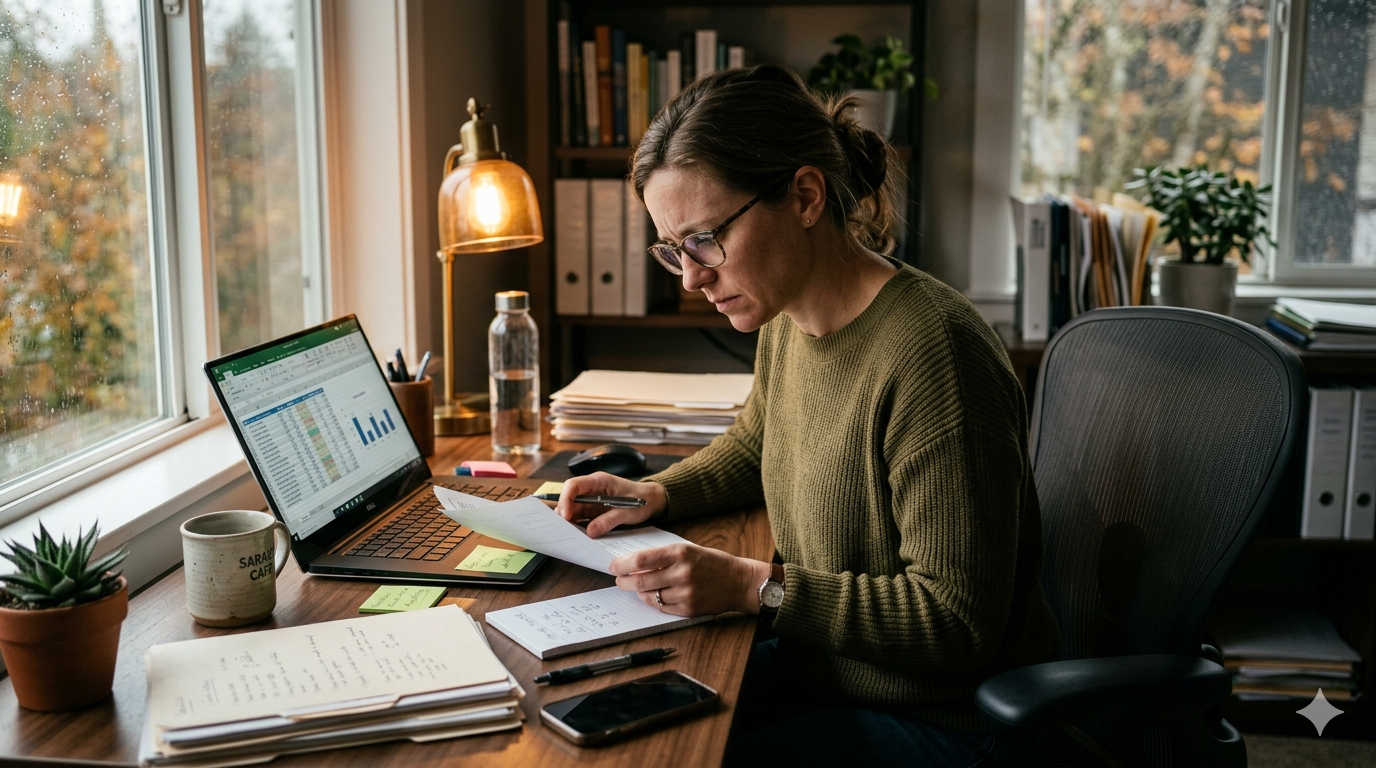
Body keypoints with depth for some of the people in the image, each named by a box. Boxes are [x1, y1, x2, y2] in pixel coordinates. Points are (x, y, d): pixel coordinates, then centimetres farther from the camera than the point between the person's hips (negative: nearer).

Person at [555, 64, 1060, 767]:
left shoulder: (930, 355, -27)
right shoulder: (787, 323, 0)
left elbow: (957, 622, -24)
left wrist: (754, 587, -26)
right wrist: (658, 494, 5)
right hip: (819, 671, 8)